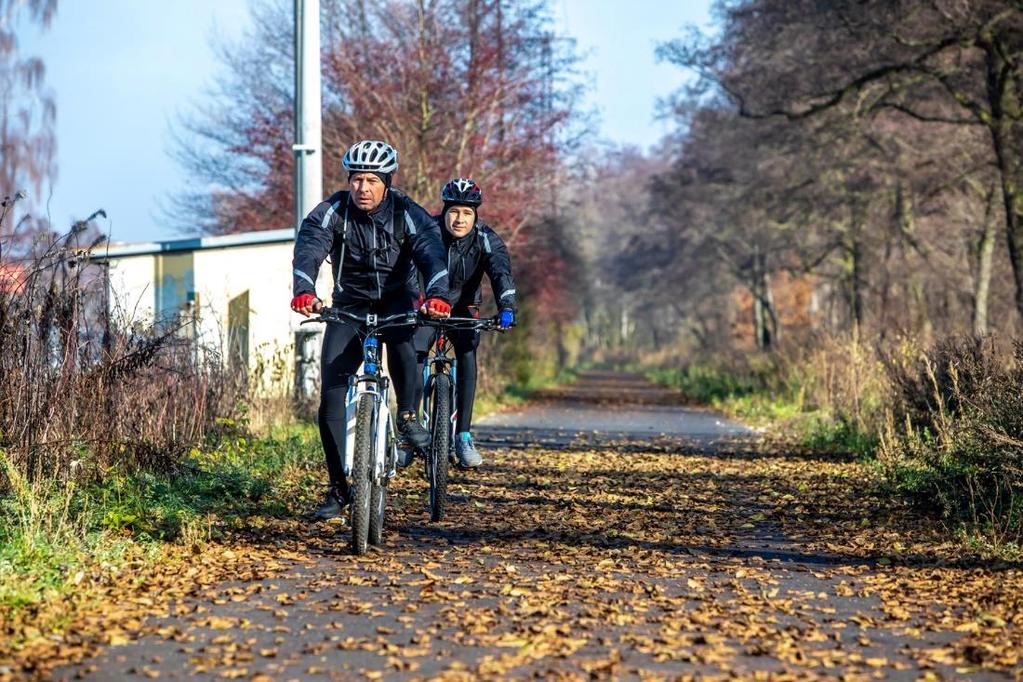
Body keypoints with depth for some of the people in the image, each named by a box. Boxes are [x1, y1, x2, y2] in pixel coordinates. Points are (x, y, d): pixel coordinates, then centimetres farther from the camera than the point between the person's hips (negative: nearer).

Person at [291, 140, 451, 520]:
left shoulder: (408, 214, -16)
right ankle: (338, 489, -2)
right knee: (332, 396, -10)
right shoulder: (332, 212, -15)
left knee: (401, 338, -38)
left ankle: (408, 416, -15)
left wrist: (437, 295, -51)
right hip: (350, 305, 1)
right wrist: (303, 290, -52)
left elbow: (432, 254, -30)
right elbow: (308, 249, -31)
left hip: (397, 301, -1)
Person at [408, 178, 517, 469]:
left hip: (463, 307, 1)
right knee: (415, 359, -18)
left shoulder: (486, 238, -18)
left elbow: (501, 272, -31)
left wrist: (507, 307, -48)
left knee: (467, 354, -21)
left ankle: (463, 437, -16)